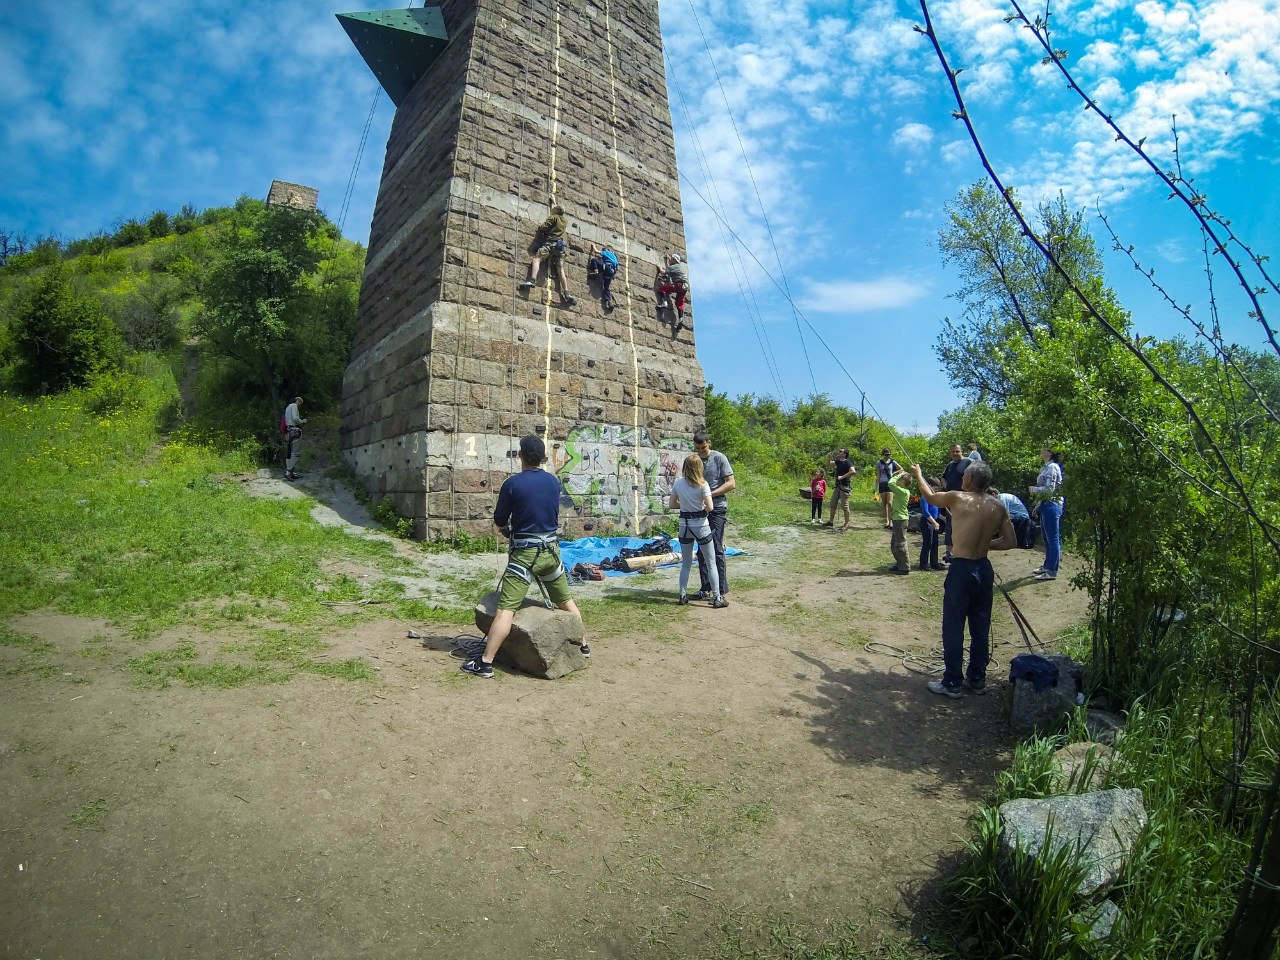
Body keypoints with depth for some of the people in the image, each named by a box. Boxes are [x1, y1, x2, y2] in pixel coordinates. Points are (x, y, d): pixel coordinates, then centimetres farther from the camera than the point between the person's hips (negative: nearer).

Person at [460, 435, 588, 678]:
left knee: (505, 609, -6)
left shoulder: (512, 483, -11)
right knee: (566, 600, 20)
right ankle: (582, 645, 34)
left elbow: (499, 521, -1)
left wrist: (508, 531, 20)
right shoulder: (554, 482, 3)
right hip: (551, 549, 5)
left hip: (524, 552, -5)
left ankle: (485, 663, -6)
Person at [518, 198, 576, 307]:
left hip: (550, 243, -6)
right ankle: (566, 295, -8)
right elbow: (559, 211, 49)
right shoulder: (565, 221, 26)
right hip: (560, 245, 6)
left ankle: (531, 281, -42)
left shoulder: (553, 217, 6)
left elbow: (542, 228, -3)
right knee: (560, 270, 2)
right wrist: (554, 203, 61)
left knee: (537, 259, -17)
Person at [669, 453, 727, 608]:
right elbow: (710, 507, -17)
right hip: (701, 525, -4)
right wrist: (702, 507, 4)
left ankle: (683, 596, 16)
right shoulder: (702, 484, -13)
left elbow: (672, 505, 4)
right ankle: (717, 598, 7)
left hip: (684, 525, 4)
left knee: (685, 564, 16)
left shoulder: (678, 483, -2)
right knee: (711, 564, 6)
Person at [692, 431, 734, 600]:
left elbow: (731, 484, -9)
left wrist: (711, 494, -18)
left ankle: (721, 590, 0)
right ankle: (706, 588, 17)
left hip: (717, 508, -6)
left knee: (716, 549, -7)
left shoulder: (719, 458, -5)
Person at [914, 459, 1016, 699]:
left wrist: (918, 474, 26)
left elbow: (929, 496, 8)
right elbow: (1009, 542, 5)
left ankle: (952, 683, 10)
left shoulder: (957, 498, -11)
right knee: (981, 628, 16)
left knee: (953, 628, 3)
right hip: (984, 569, 6)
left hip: (961, 570, -6)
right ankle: (977, 679, 28)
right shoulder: (998, 507, 2)